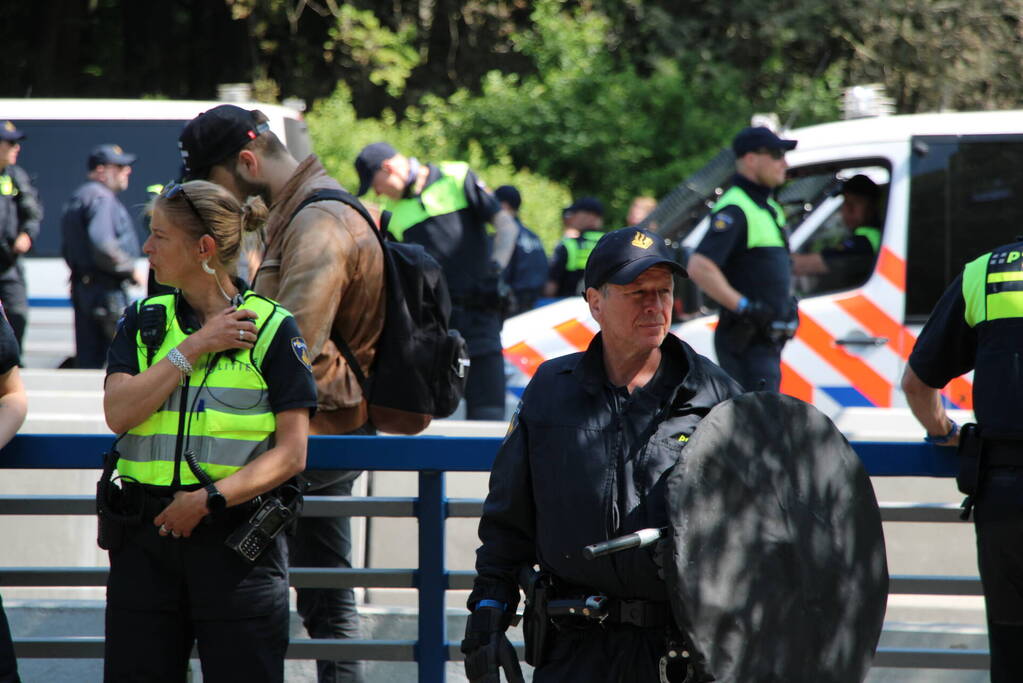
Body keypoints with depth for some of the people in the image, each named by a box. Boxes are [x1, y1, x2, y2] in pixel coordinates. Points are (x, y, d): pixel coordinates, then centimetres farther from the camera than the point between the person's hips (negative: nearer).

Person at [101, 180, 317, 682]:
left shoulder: (272, 328, -1)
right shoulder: (142, 321, 11)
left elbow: (291, 454, -5)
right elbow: (118, 412, -5)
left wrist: (210, 499, -16)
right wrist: (195, 347, -9)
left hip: (238, 538, -3)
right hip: (148, 535, 4)